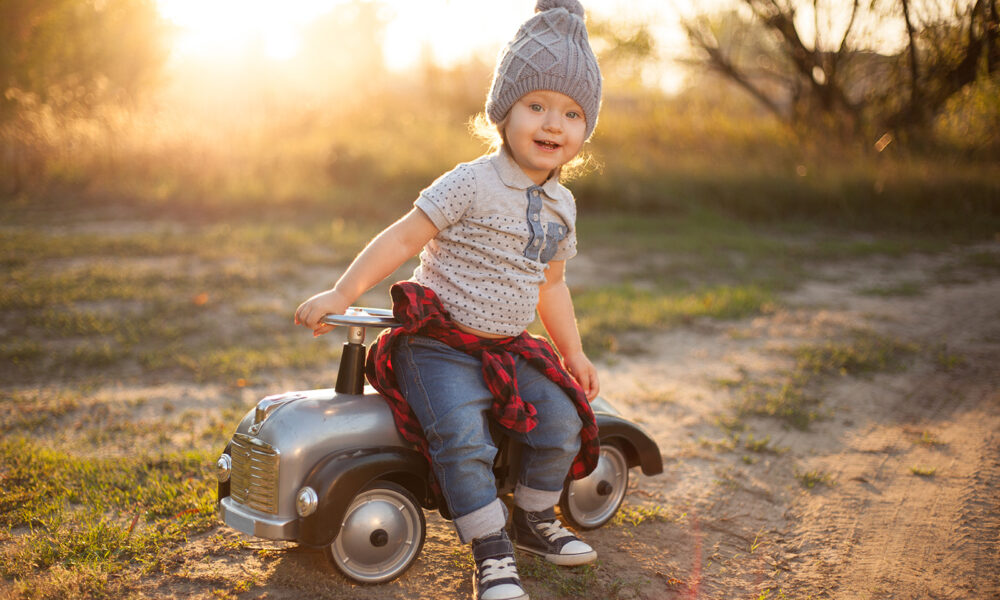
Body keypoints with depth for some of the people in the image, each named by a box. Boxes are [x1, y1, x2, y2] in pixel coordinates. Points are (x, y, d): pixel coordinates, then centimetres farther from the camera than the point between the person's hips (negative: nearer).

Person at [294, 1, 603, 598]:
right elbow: (403, 239, -14)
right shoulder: (471, 183, -15)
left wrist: (575, 354, 22)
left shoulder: (562, 205, 8)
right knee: (462, 437, -24)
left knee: (561, 419, -5)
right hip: (441, 346, -6)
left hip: (509, 348, 7)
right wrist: (341, 295, -18)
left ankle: (535, 518, 19)